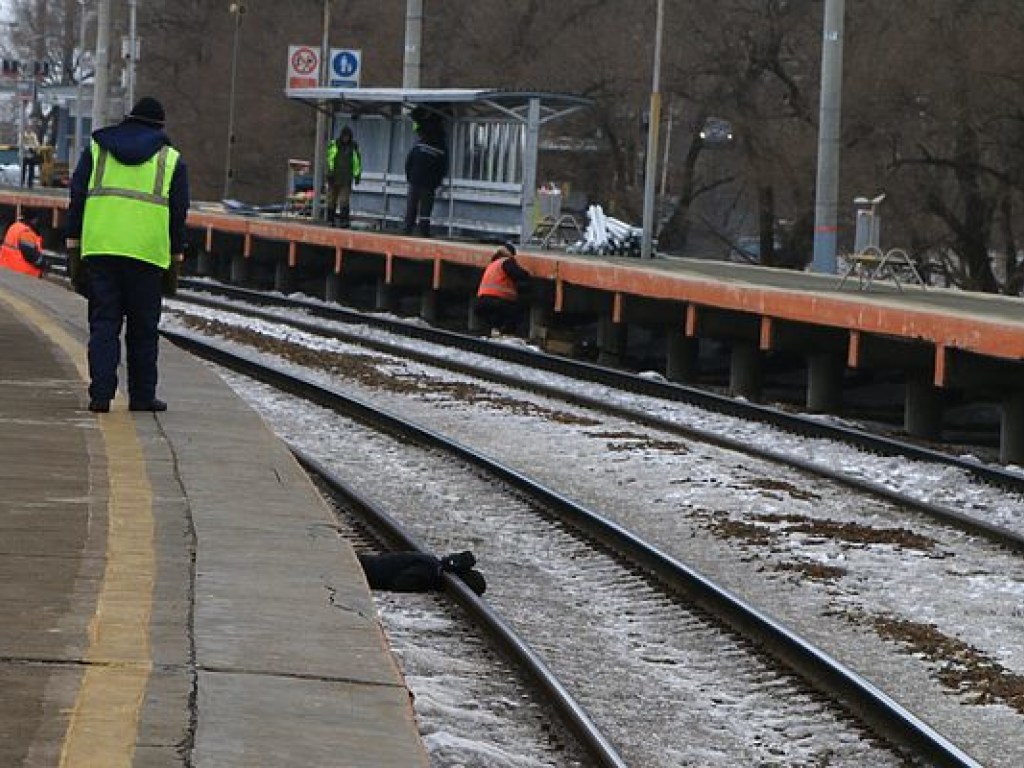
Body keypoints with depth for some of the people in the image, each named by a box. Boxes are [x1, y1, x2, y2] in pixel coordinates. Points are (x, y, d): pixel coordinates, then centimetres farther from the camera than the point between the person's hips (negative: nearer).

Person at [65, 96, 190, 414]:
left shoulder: (96, 149, 12)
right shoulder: (171, 159, 9)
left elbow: (77, 198, 8)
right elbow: (179, 213, 7)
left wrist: (73, 245, 9)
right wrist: (176, 257, 13)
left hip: (99, 248, 1)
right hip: (147, 253, -1)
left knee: (103, 324, 2)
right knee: (143, 328, 8)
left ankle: (100, 394, -8)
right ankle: (142, 396, 11)